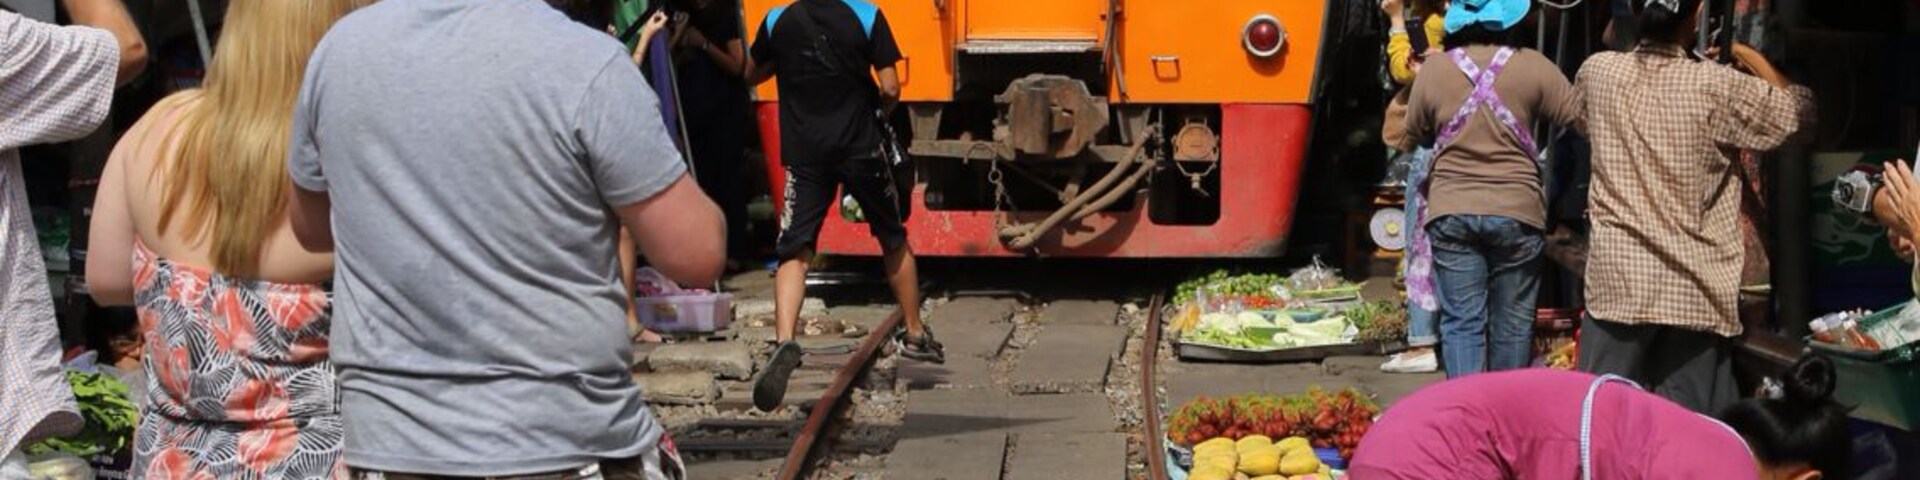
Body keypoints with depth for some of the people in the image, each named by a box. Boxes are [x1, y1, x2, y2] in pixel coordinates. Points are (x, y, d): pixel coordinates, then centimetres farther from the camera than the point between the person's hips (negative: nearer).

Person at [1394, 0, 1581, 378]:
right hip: (1516, 211, 0)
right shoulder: (1532, 67, -5)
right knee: (1512, 322, 12)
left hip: (1451, 212, 0)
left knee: (1461, 321, 1)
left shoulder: (1433, 71, -1)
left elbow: (1412, 138, 12)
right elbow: (1580, 118, 1)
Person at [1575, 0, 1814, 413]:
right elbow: (1799, 110, 4)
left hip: (1617, 281, 2)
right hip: (1695, 288, -1)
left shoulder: (1597, 72, -1)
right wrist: (1749, 55, 18)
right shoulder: (1717, 87, -9)